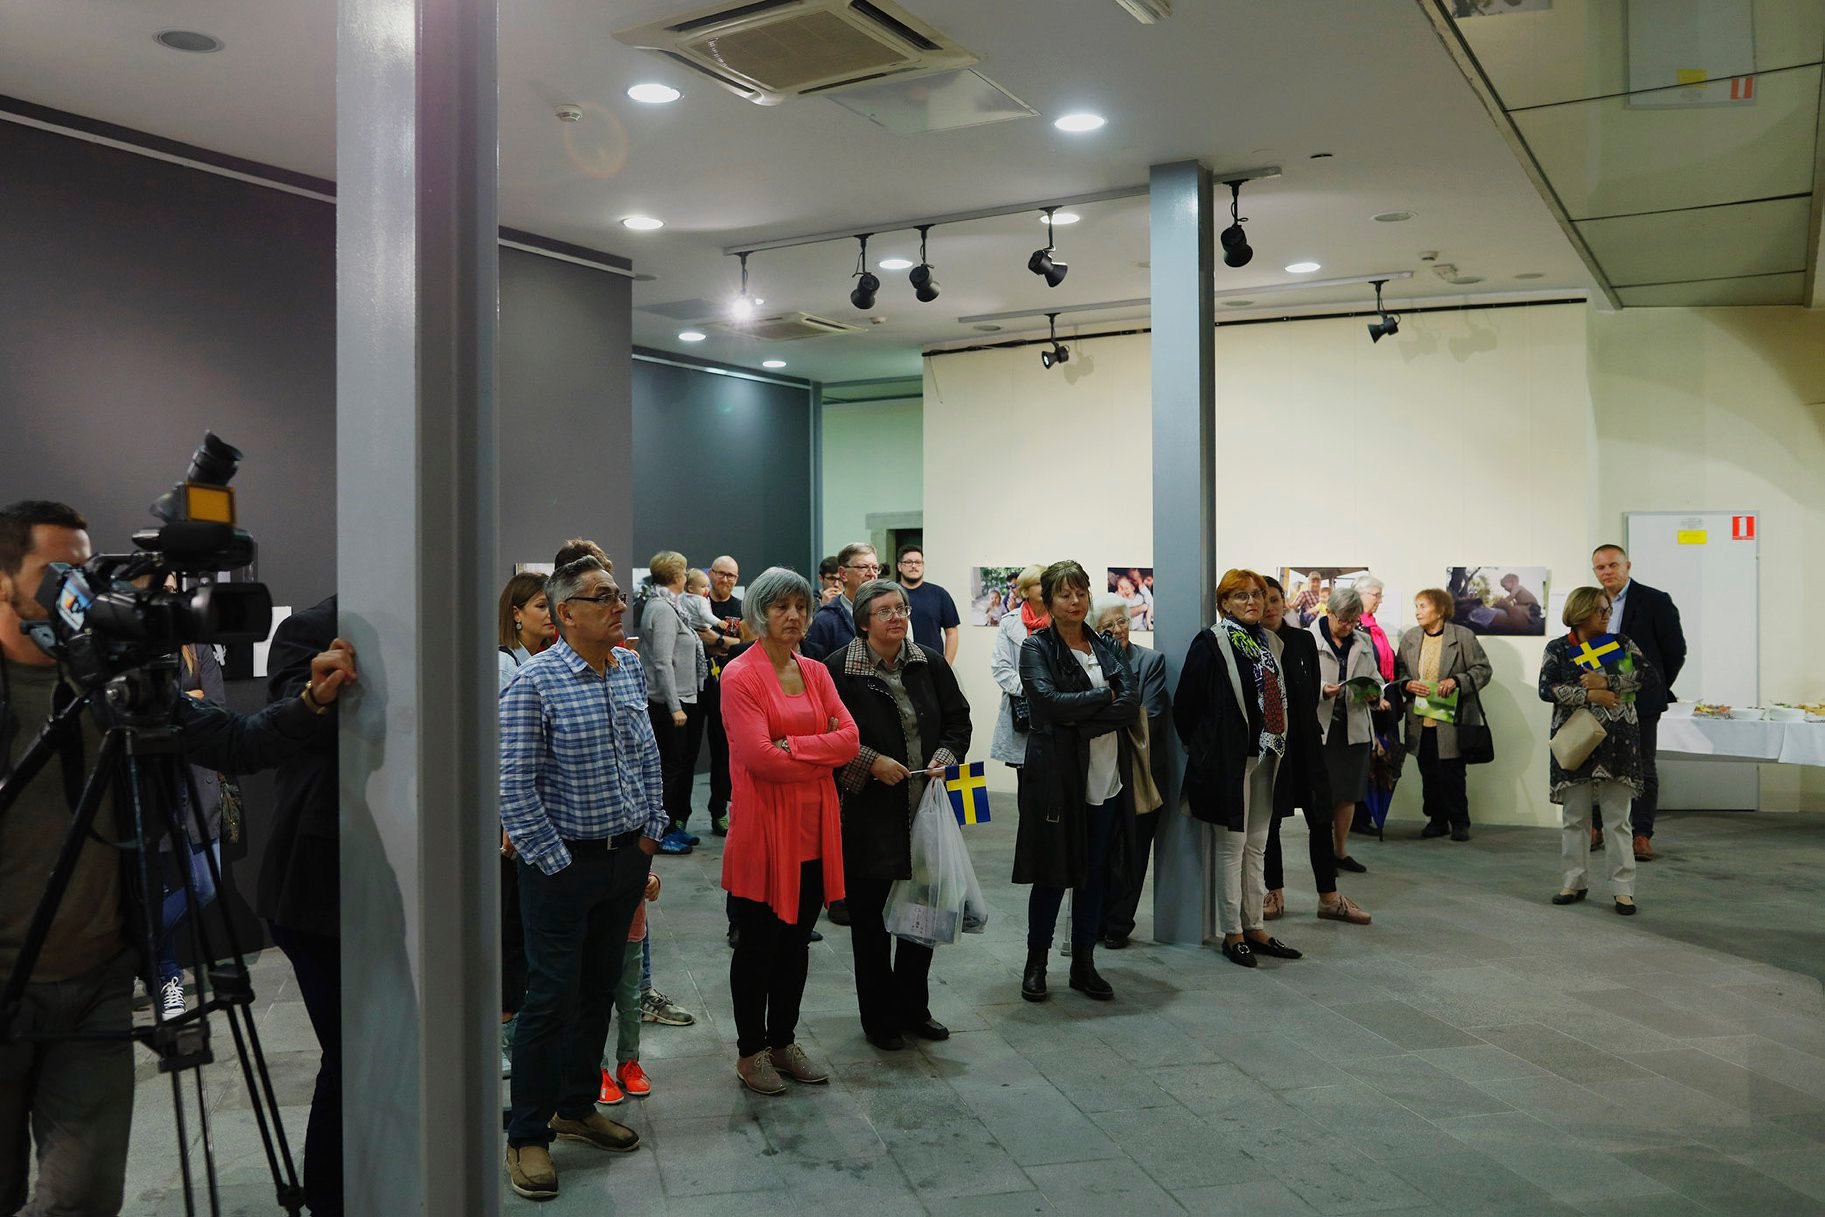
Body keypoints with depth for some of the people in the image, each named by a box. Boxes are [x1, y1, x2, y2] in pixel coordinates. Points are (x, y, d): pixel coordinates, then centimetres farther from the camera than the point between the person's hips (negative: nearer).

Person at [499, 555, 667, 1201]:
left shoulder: (631, 667, 5)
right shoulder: (534, 682, -15)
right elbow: (514, 787, -16)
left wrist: (650, 830, 8)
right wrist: (555, 861, -14)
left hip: (626, 857, 6)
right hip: (564, 864, -6)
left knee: (599, 989, 16)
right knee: (553, 997, 0)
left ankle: (577, 1106, 34)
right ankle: (527, 1136, 15)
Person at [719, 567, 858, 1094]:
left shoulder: (816, 672, 10)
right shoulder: (740, 676, -10)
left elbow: (848, 739, -2)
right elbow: (760, 757, -19)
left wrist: (791, 746, -15)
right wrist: (822, 750, -8)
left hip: (813, 827, 6)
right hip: (763, 829, -6)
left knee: (796, 941, 15)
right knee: (758, 945, 7)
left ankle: (784, 1041, 30)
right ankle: (750, 1050, 21)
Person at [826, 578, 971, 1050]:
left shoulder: (930, 662, 5)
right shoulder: (839, 669, -9)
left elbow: (958, 719, 12)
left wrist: (946, 755, -5)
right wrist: (872, 763, -18)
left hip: (926, 810, 4)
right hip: (868, 813, -4)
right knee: (870, 917, 6)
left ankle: (913, 1008, 31)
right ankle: (879, 1017, 22)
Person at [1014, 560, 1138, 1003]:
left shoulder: (1106, 647, 11)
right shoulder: (1036, 647, -3)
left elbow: (1132, 702, -3)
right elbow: (1049, 701, -19)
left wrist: (1082, 721, -15)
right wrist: (1104, 695, -9)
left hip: (1107, 777, 5)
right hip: (1056, 775, -4)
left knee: (1095, 874, 9)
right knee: (1053, 873, 2)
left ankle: (1084, 963, 21)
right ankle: (1036, 962, 18)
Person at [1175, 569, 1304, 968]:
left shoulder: (1272, 644, 10)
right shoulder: (1211, 643, -9)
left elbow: (1282, 700, 15)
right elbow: (1186, 703, -10)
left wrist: (1283, 748, 8)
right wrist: (1199, 747, -3)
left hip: (1266, 756, 7)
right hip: (1228, 757, -6)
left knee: (1257, 846, 13)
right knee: (1232, 846, 1)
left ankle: (1254, 927, 23)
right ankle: (1232, 934, 10)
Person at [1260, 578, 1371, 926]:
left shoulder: (1303, 640, 5)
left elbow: (1313, 690, 8)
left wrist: (1307, 726, 2)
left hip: (1302, 741, 2)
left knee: (1320, 819, 2)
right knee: (1268, 822, 6)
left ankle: (1329, 897, 9)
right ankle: (1274, 894, 18)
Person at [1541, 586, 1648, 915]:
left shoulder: (1621, 643, 5)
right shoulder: (1557, 649, 2)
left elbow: (1645, 675, -6)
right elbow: (1546, 688, -9)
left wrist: (1606, 683, -16)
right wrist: (1589, 695, -17)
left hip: (1616, 742, 0)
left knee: (1617, 819, 2)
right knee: (1574, 817, 9)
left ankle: (1623, 889, 7)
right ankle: (1574, 883, 19)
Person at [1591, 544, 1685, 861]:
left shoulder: (1655, 601, -5)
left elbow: (1675, 650, -2)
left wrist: (1657, 689, 4)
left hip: (1640, 701, -4)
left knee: (1643, 768, 2)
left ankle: (1642, 835, 6)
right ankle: (1595, 827, 19)